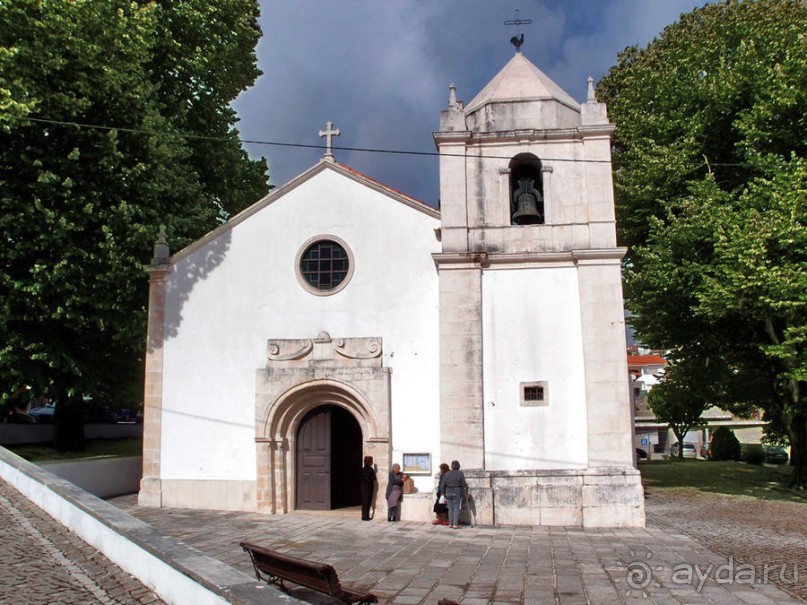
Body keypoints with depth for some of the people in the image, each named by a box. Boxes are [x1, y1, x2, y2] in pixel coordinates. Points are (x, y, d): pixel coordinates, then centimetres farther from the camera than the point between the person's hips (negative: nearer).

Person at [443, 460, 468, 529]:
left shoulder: (447, 474, 2)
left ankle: (450, 524, 10)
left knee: (450, 508, 10)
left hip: (448, 493, 3)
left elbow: (443, 485, 1)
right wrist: (466, 493, 5)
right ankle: (455, 524, -6)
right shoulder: (460, 473, -6)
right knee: (456, 508, 0)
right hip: (457, 493, -3)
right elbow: (463, 485, -7)